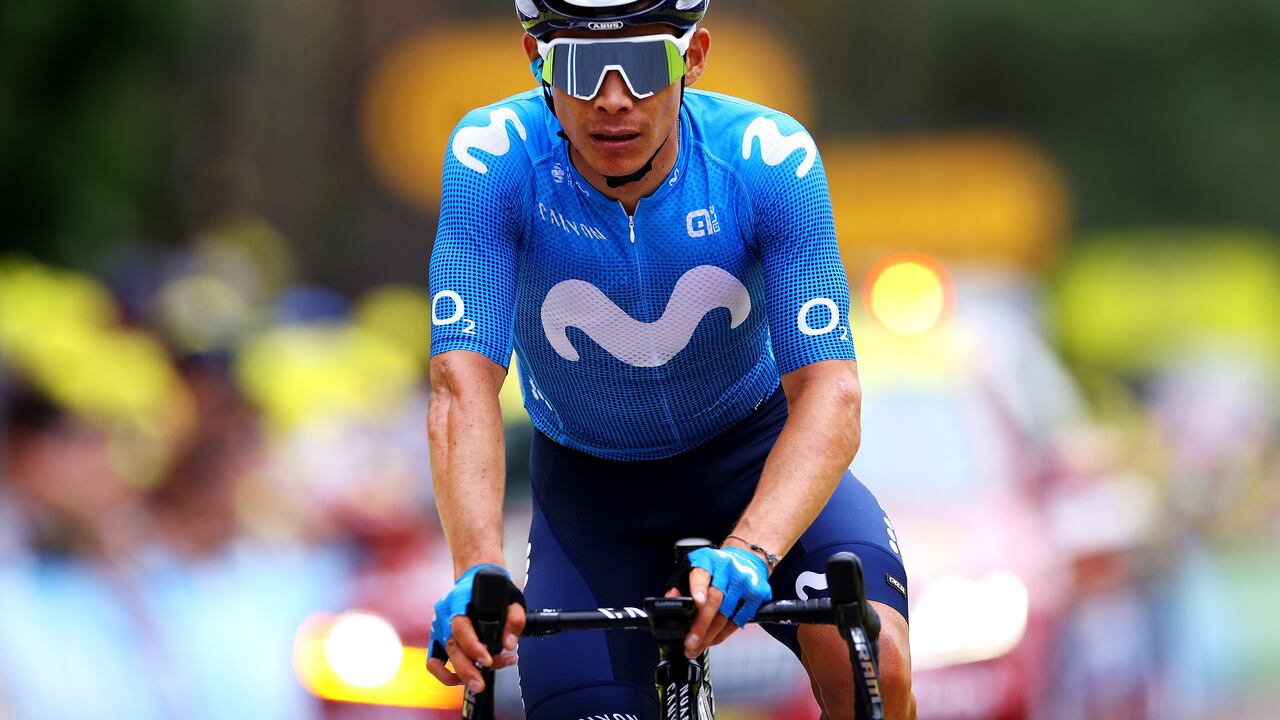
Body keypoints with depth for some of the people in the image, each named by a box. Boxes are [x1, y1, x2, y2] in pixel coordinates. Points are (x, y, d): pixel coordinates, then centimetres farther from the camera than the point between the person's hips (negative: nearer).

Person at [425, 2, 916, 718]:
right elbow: (464, 386, -32)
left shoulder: (770, 160, -26)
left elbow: (828, 392, -31)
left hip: (751, 448, -1)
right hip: (590, 483, 1)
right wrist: (479, 573, -49)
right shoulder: (494, 160, -25)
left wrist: (747, 552, -50)